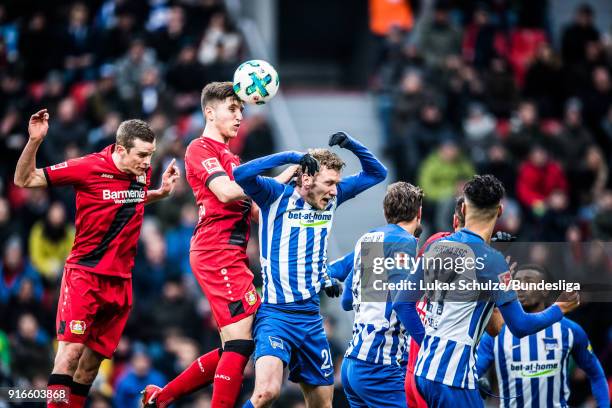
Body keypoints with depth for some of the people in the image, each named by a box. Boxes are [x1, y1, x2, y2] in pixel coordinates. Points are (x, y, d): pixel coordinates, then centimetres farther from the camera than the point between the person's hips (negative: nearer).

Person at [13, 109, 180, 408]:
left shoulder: (142, 171, 5)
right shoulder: (89, 167, -13)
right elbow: (24, 180, -8)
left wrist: (162, 192, 14)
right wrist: (34, 142, -22)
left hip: (121, 280, 6)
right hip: (84, 273, -6)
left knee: (94, 358, 6)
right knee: (72, 348, -17)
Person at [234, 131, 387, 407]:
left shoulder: (330, 199, 9)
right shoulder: (277, 196, -7)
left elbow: (377, 174, 17)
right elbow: (241, 175, -25)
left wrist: (352, 145, -1)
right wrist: (292, 157, -24)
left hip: (310, 317, 7)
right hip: (275, 313, -7)